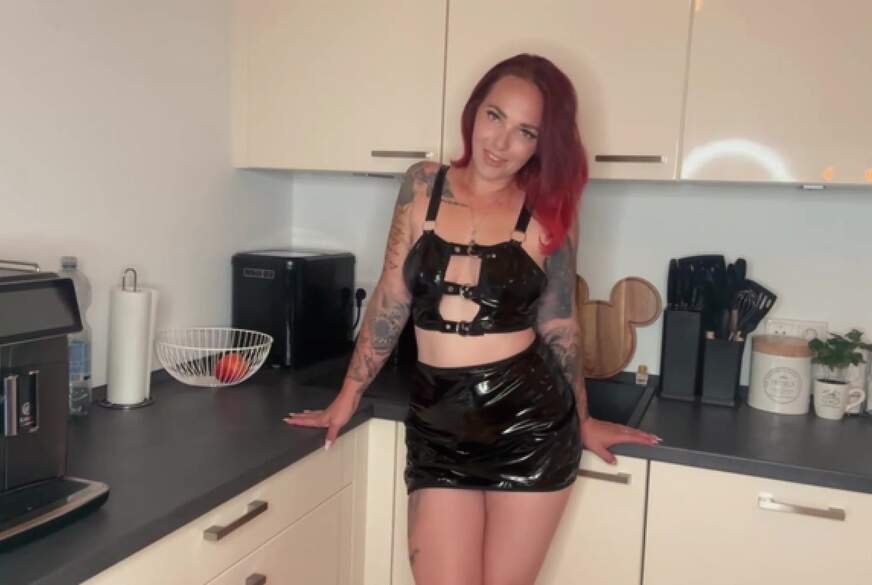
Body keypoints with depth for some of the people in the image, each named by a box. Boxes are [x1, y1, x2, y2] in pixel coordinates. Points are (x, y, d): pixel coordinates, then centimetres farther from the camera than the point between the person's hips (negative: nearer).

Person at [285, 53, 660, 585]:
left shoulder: (549, 211, -2)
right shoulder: (423, 186, 1)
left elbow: (559, 322, 7)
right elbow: (391, 299, 6)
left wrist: (582, 420, 16)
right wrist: (348, 397, 10)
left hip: (530, 421, -1)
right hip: (439, 426, 1)